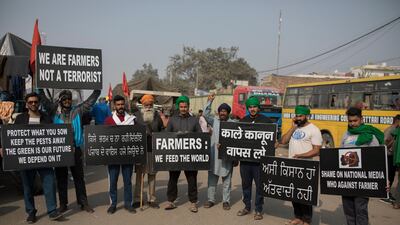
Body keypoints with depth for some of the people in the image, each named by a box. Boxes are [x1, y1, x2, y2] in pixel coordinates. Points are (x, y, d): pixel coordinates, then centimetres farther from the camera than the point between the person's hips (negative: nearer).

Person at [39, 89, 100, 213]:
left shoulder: (78, 110, 6)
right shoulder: (55, 110, 4)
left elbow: (91, 100, 4)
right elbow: (44, 100, -3)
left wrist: (97, 89, -3)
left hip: (75, 149, 1)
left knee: (79, 177, 9)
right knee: (61, 178, 10)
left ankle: (83, 203, 17)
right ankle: (63, 204, 22)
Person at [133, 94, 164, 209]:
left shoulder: (157, 116, 6)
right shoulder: (136, 115, 2)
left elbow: (162, 132, 8)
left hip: (154, 149, 1)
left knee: (152, 174, 9)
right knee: (139, 174, 4)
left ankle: (151, 199, 19)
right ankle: (137, 199, 15)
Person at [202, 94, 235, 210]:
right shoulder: (215, 121, 7)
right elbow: (206, 114, -3)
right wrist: (209, 101, -8)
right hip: (214, 154, 2)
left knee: (227, 180, 7)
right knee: (212, 178, 10)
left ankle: (226, 201, 18)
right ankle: (211, 199, 21)